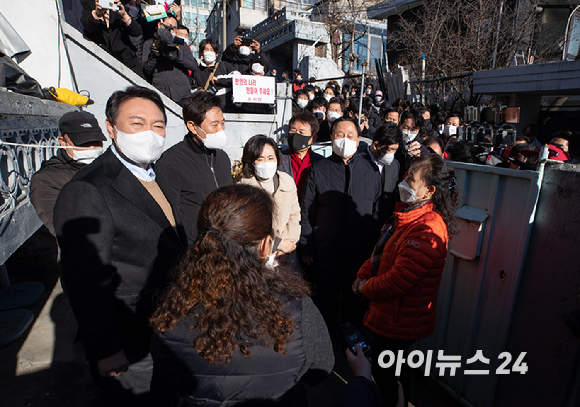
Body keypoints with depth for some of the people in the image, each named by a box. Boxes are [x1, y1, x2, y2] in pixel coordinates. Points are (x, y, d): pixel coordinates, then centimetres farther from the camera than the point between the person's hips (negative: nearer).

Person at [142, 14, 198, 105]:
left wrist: (178, 57, -8)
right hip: (160, 93, -1)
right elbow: (146, 70, 4)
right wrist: (154, 54, -10)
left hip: (183, 94, 1)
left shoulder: (180, 43, 17)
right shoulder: (149, 44, 13)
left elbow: (194, 67, 7)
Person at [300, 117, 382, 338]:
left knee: (355, 301, 16)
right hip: (325, 252, -1)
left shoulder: (371, 170, 3)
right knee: (325, 301, 14)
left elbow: (378, 212, 5)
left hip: (360, 253, 1)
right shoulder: (318, 170, -1)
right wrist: (305, 248, -3)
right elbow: (307, 212, 0)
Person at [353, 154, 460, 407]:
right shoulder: (409, 214, 3)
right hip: (388, 313, 9)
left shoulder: (428, 231, -29)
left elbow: (397, 280, -29)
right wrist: (363, 275, -1)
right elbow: (381, 249, 11)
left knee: (384, 372, 11)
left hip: (399, 320, -9)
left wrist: (365, 288, -12)